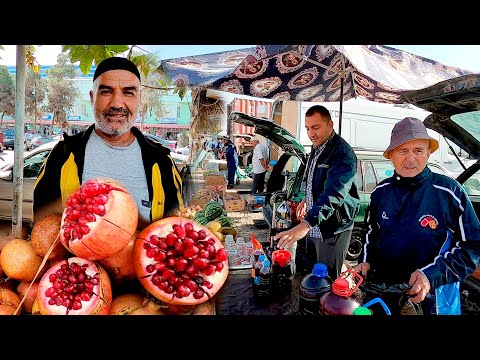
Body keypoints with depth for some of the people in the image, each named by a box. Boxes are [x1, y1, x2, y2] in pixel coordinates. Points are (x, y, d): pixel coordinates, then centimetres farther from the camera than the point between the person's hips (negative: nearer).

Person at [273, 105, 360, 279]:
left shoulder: (343, 153, -23)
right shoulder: (316, 148, 8)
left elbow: (333, 193, -37)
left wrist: (306, 224, -46)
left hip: (333, 228, -9)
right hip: (314, 226, 9)